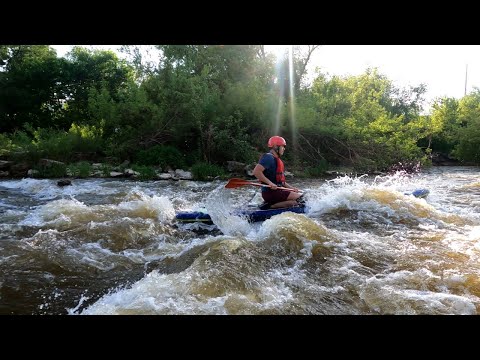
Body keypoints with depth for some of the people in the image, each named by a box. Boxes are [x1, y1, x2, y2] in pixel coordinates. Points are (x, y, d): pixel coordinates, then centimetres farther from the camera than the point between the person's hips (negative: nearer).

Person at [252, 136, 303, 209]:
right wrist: (270, 183, -25)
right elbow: (256, 171, -24)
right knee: (300, 198, -14)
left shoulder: (277, 160, 20)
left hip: (277, 191, 10)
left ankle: (271, 205, 0)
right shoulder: (269, 157, -11)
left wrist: (291, 188, 12)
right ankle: (271, 206, -13)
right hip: (270, 193, -10)